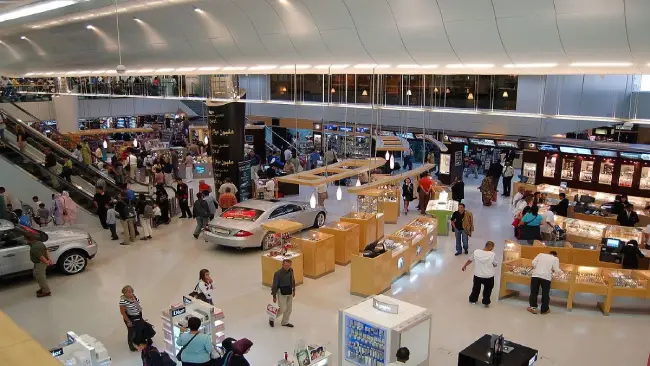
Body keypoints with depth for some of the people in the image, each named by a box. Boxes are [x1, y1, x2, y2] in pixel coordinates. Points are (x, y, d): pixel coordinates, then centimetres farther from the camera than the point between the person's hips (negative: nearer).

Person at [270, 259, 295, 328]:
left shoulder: (291, 270, -6)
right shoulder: (278, 273, -24)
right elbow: (275, 285, -17)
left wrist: (294, 290, 16)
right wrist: (274, 296, -12)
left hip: (289, 292, 6)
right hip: (282, 293, -6)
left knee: (289, 308, 13)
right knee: (282, 309, 0)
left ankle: (285, 322, 32)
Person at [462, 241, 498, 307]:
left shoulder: (476, 252, -12)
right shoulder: (492, 254, -19)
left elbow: (470, 260, 3)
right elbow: (495, 265, -6)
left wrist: (464, 266, 20)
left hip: (478, 275, 2)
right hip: (489, 276, -2)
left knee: (476, 288, 25)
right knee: (487, 289, 22)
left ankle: (473, 299, 39)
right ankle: (486, 302, 30)